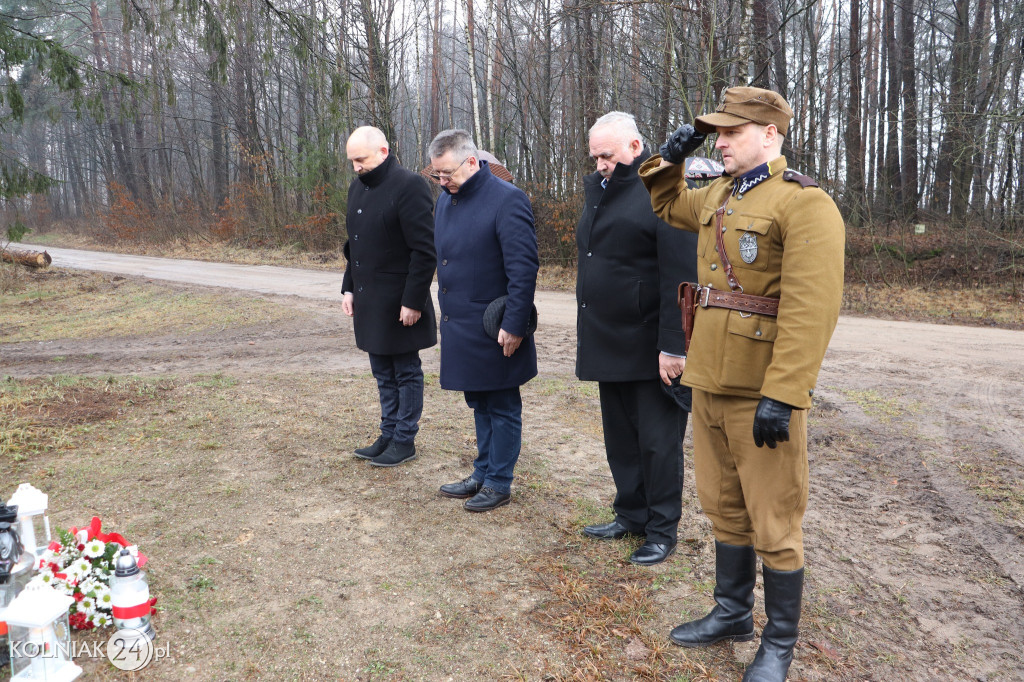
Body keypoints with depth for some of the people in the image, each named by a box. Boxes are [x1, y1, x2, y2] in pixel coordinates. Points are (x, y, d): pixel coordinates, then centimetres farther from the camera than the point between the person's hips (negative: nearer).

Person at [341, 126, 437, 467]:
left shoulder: (409, 185, -14)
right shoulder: (357, 187, 13)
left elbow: (424, 250, -17)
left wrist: (413, 301, -19)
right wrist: (348, 288, 12)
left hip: (398, 304, -8)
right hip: (368, 301, 8)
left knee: (406, 372, 5)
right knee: (383, 374, 16)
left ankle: (404, 440, 16)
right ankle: (388, 435, 27)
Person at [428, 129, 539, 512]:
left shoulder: (507, 200, -16)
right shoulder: (446, 200, 10)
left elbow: (523, 269, -19)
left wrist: (514, 326, -20)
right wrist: (448, 314, 16)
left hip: (494, 332, -8)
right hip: (461, 328, 8)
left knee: (502, 408, 6)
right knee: (479, 405, 19)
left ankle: (499, 484, 18)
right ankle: (482, 474, 32)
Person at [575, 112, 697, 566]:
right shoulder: (601, 191, 13)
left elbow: (680, 277, -19)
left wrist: (673, 346, -21)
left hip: (650, 348, -8)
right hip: (609, 343, 8)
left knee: (658, 442, 3)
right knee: (620, 437, 17)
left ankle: (662, 530, 17)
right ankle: (631, 515, 32)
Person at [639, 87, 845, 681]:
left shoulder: (805, 204, -13)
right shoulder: (718, 195, 12)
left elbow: (812, 310, -21)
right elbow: (668, 205, 34)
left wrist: (781, 396, -24)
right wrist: (670, 159, 14)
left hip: (762, 393, -8)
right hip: (710, 385, 8)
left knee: (773, 525, 6)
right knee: (725, 509, 20)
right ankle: (733, 614, 38)